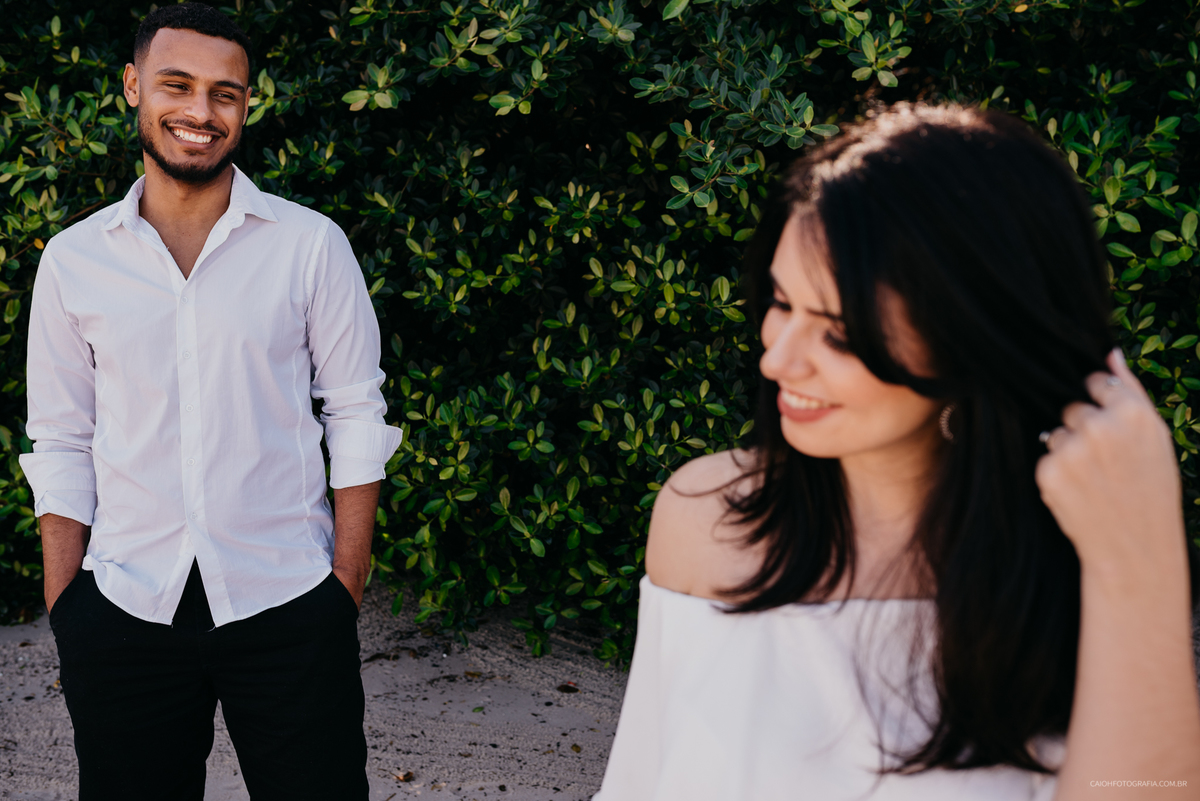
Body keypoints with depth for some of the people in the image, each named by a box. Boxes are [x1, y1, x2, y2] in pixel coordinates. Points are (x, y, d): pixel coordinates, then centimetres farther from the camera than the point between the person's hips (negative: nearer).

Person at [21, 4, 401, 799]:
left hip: (288, 609, -1)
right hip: (123, 614, 2)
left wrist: (345, 594, -4)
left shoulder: (311, 243, 0)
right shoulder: (73, 258, 5)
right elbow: (60, 444, 7)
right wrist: (62, 613, 0)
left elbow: (356, 419, 1)